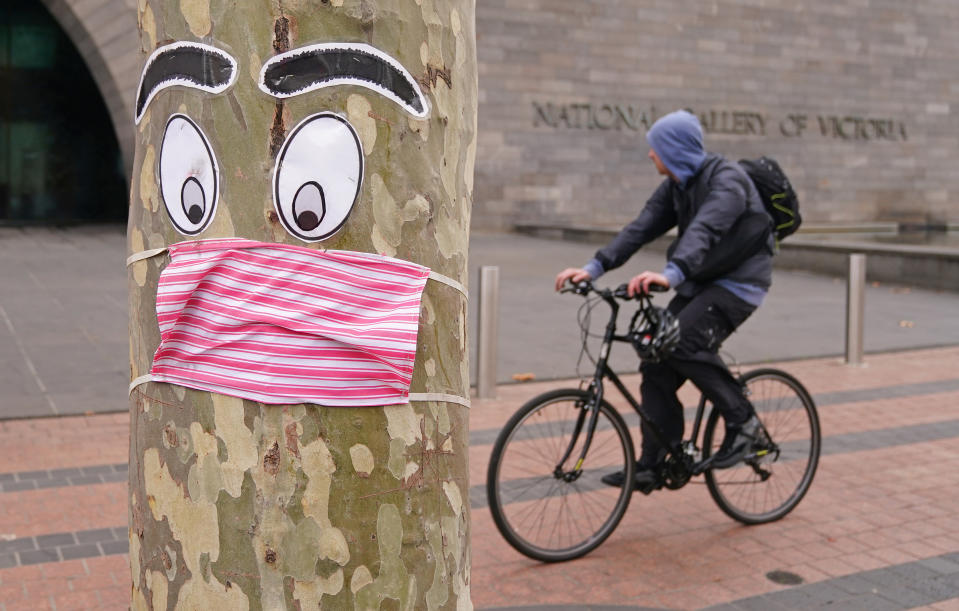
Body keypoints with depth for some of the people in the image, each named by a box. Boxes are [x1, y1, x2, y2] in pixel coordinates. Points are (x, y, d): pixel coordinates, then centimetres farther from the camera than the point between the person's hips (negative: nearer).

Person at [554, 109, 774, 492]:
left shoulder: (727, 181, -19)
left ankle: (742, 421, -10)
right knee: (656, 362, -3)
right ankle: (653, 465, 3)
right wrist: (594, 267, -14)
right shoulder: (676, 186, 7)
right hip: (700, 283, 8)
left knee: (683, 341, -28)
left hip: (738, 283, -8)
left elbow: (705, 229, -37)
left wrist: (672, 273, -54)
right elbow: (641, 228, -1)